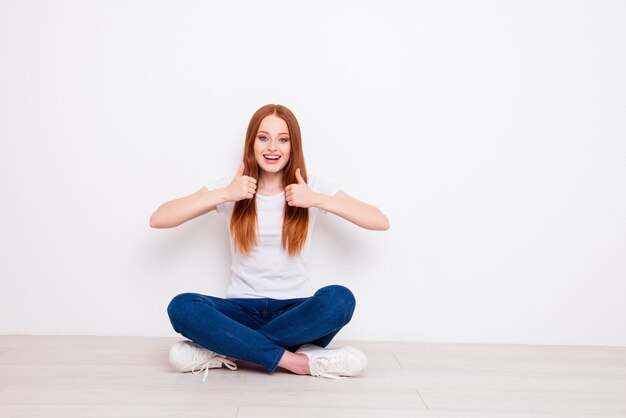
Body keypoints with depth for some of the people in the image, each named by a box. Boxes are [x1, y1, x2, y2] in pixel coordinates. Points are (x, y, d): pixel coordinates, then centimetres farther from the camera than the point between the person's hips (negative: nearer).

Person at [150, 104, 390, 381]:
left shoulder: (313, 187, 1)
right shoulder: (231, 187, 2)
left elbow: (381, 222, -8)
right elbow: (158, 219, -7)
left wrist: (316, 200, -18)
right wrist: (224, 194, -17)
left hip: (295, 311, 0)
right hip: (242, 310, 0)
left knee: (340, 299, -32)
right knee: (182, 307, -28)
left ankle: (228, 351, -22)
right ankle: (297, 361, -27)